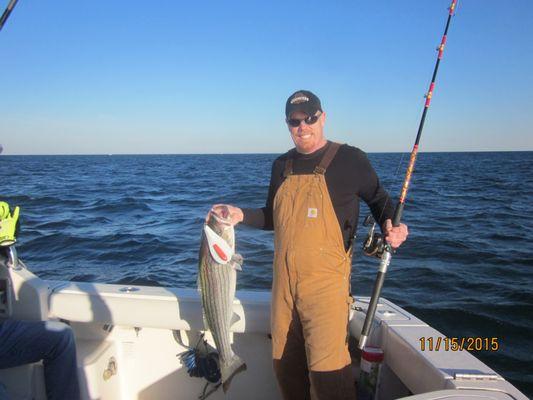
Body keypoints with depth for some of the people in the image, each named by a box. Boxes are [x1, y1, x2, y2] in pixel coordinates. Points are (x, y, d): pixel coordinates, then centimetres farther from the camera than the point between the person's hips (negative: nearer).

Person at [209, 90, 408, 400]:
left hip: (326, 281, -5)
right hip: (284, 281, 6)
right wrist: (241, 215, 4)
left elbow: (379, 199, 8)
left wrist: (391, 226, -11)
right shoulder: (282, 165, 12)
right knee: (285, 364, 15)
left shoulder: (350, 159, -3)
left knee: (327, 367, -9)